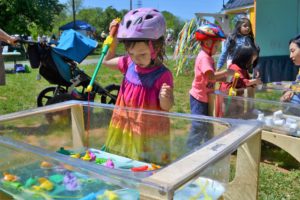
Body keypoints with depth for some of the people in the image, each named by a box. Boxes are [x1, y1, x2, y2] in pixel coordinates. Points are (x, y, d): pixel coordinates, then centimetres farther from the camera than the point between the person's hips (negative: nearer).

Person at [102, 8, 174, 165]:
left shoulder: (163, 75, -20)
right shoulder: (129, 64, -3)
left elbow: (167, 108, -13)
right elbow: (107, 61, 15)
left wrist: (165, 98, -36)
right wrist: (113, 38, 2)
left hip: (148, 136, -5)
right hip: (124, 131, 6)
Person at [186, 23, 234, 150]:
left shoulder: (208, 57, 10)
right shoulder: (204, 58, -21)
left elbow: (212, 77, 12)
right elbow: (211, 76, -33)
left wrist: (224, 77, -1)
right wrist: (225, 72, -21)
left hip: (205, 97, 10)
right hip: (199, 98, -10)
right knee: (199, 125, -1)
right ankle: (191, 148, 12)